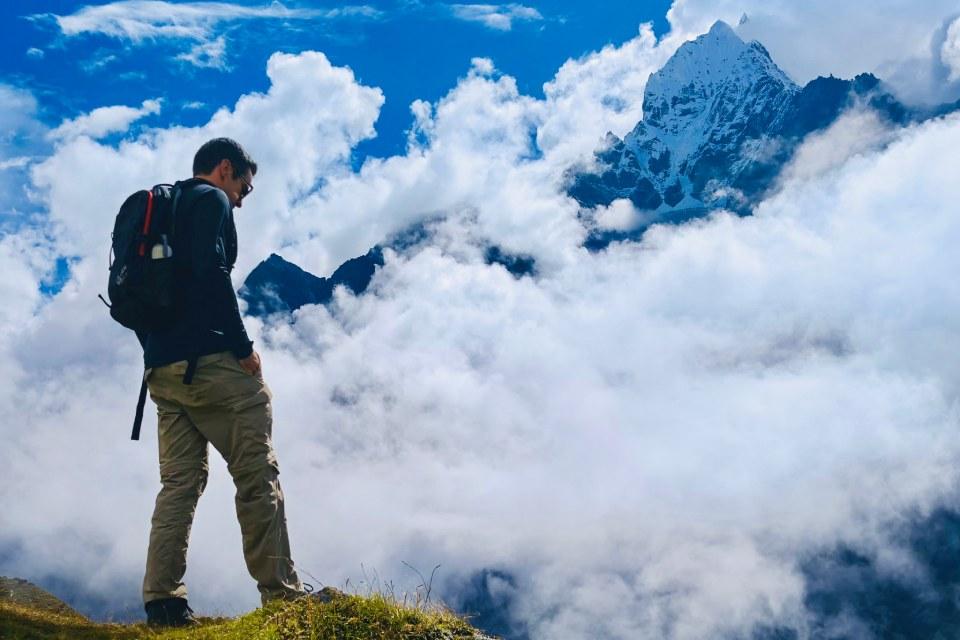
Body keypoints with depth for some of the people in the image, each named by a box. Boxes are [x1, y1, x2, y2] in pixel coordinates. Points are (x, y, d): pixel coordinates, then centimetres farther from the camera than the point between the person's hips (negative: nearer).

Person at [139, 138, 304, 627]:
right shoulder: (211, 200, 0)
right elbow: (210, 272, -17)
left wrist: (157, 352, 19)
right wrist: (243, 346, -15)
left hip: (161, 367, 9)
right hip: (208, 359, -9)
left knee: (180, 481, 8)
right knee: (257, 474, -5)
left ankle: (162, 601, 2)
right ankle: (282, 594, -5)